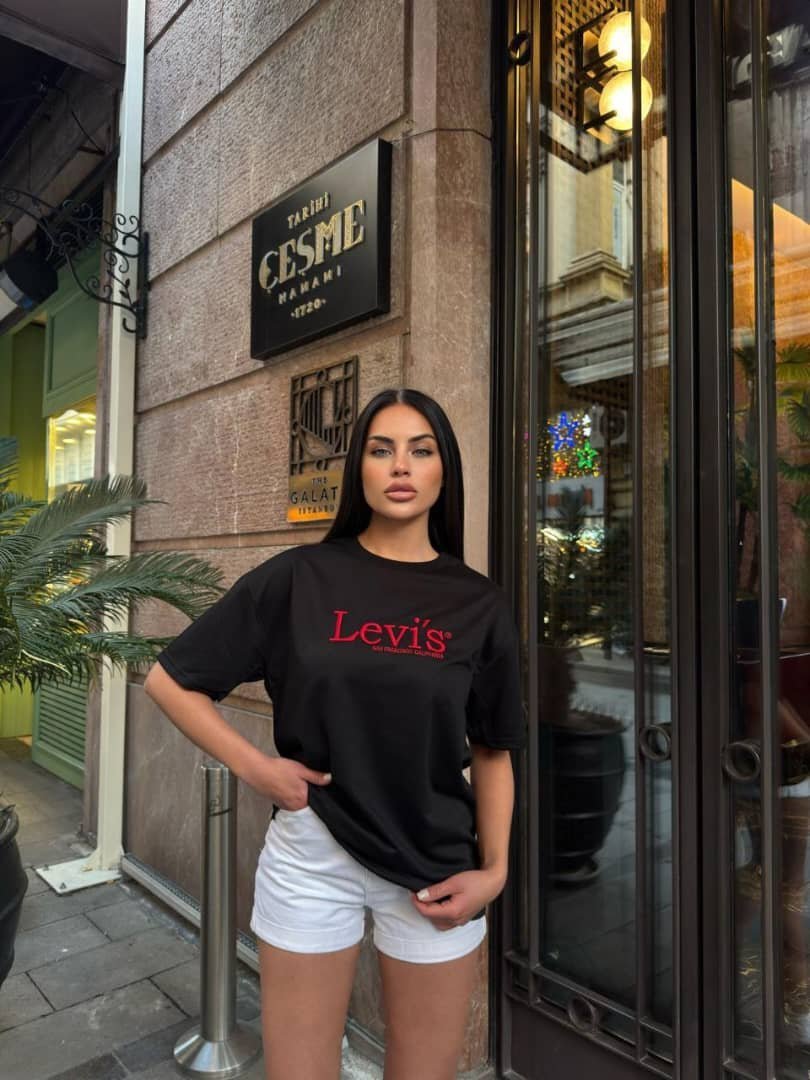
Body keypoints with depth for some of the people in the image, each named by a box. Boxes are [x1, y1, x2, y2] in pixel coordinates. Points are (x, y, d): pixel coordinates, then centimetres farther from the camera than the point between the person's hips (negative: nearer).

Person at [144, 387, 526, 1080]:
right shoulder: (299, 578, -8)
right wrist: (255, 766, -9)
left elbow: (492, 753, 5)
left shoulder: (480, 604, -2)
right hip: (311, 855, -1)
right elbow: (170, 681, -1)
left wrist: (494, 870, -4)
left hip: (437, 867, 2)